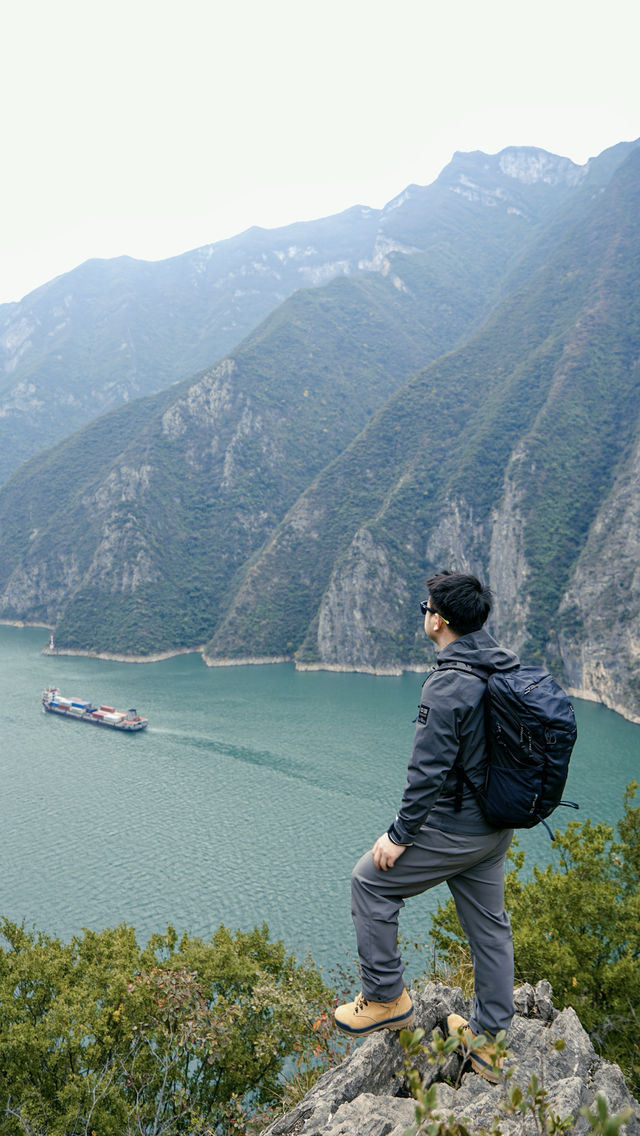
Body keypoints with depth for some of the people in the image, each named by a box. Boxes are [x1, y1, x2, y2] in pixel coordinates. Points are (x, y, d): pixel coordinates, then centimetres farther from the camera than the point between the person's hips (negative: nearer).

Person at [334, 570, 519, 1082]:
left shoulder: (448, 686, -25)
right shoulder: (510, 668, 2)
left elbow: (429, 770, -25)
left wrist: (399, 835, -14)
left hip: (453, 828, -8)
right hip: (497, 828, 9)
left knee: (371, 882, 10)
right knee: (488, 921, 18)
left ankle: (387, 997, 18)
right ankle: (489, 1038, 31)